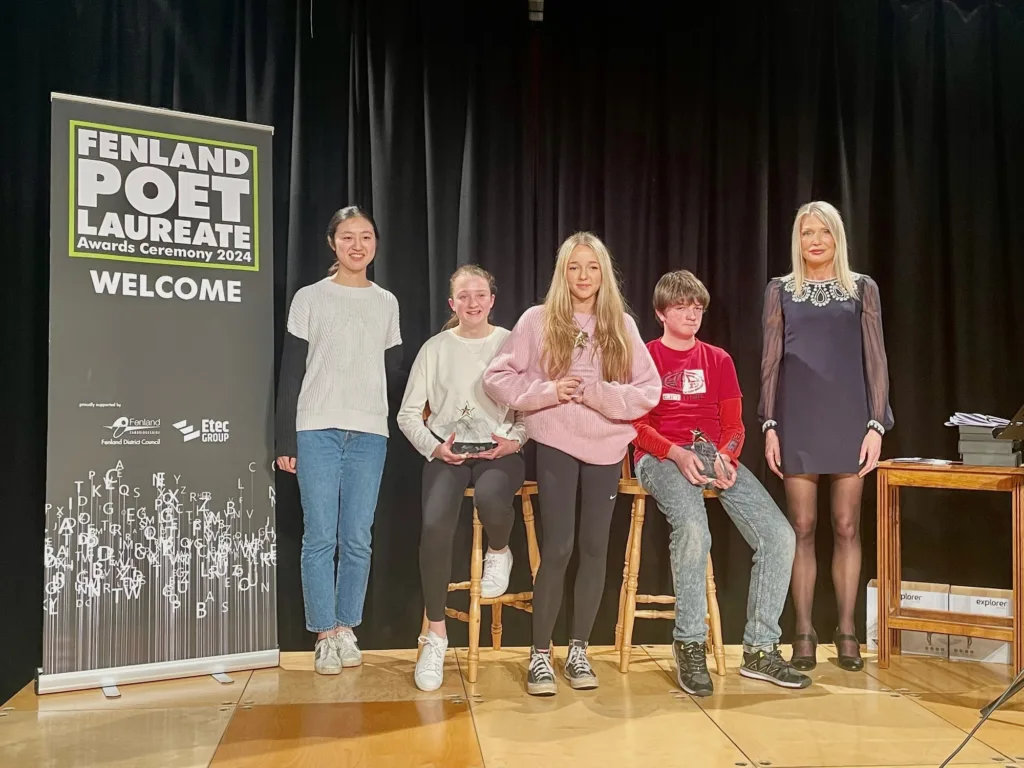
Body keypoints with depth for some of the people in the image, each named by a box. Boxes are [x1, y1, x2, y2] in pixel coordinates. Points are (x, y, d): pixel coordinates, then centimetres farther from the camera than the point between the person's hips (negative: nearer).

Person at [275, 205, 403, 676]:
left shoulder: (387, 303, 12)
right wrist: (285, 439, -3)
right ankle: (325, 636, 7)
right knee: (320, 537, -3)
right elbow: (291, 373, 1)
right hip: (317, 430, -2)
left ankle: (346, 630, 16)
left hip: (369, 433, 2)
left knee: (357, 539, 3)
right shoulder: (309, 299, 4)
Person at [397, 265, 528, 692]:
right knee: (435, 527, -25)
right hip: (447, 452, 1)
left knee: (490, 498, -36)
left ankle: (499, 553, 1)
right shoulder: (435, 348, 7)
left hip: (499, 450, -1)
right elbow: (408, 414, 7)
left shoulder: (512, 344, 5)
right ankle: (436, 635, -10)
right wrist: (433, 447, -9)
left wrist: (515, 440, -15)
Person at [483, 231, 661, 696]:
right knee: (557, 548, -5)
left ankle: (578, 650, 21)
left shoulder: (622, 325, 5)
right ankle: (540, 655, 9)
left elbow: (649, 392, 1)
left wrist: (598, 393, -15)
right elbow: (496, 378, -2)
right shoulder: (538, 320, 0)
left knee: (595, 548, 6)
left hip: (606, 448, 3)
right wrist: (547, 392, -15)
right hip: (556, 446, -2)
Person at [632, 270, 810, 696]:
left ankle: (760, 649, -7)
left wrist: (726, 456, -9)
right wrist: (677, 453, -18)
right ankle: (690, 645, -20)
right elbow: (637, 425, 0)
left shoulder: (718, 360, 20)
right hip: (661, 456, -4)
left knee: (779, 534, -16)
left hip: (714, 454, 4)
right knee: (693, 529, -35)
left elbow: (733, 424, 14)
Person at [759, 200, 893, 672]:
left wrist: (877, 424, -3)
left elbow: (875, 360, 5)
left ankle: (847, 632, 12)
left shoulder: (862, 288, 8)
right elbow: (770, 362, 6)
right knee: (802, 527, 1)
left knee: (846, 528, 3)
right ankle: (803, 634, 8)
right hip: (798, 421, 0)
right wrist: (769, 425, -1)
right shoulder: (780, 291, 8)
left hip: (849, 419, 0)